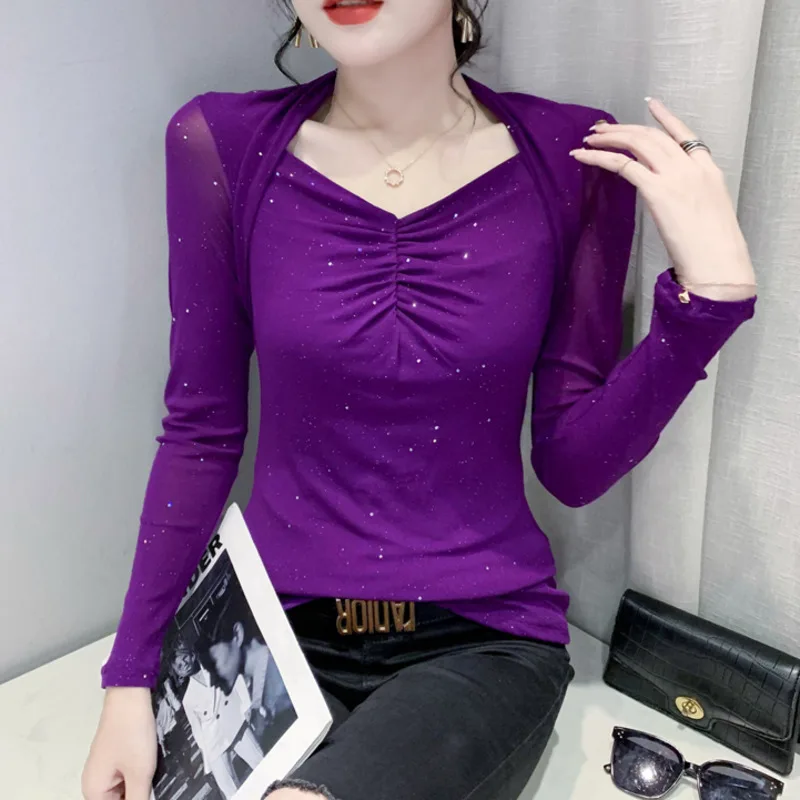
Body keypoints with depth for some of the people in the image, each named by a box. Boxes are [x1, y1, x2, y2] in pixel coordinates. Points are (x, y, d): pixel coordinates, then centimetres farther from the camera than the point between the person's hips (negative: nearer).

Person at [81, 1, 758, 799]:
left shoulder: (573, 157, -7)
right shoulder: (223, 146, -7)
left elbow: (573, 465, -4)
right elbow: (201, 432, -1)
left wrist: (712, 288, -16)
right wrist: (131, 676, -1)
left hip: (479, 641, 0)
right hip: (278, 626, 2)